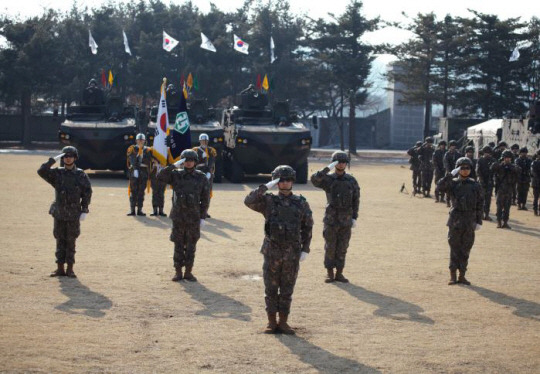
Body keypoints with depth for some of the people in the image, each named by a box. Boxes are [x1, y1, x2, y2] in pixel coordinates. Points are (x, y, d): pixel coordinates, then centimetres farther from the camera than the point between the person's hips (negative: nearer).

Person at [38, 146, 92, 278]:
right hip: (59, 213, 2)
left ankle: (70, 269, 7)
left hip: (74, 214, -2)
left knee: (71, 242, 2)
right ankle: (60, 268, 10)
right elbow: (42, 171, -9)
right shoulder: (57, 173, 5)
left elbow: (87, 193, 0)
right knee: (60, 241, 5)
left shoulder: (81, 175, 1)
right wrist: (53, 160, -12)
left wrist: (84, 211, -6)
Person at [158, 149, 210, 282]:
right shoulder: (176, 175, 2)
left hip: (194, 218, 0)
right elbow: (160, 176, -13)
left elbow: (205, 199, 3)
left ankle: (188, 272, 13)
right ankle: (178, 272, 11)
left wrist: (203, 217, -1)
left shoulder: (201, 178, 1)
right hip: (178, 217, 0)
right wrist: (174, 165, -18)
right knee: (178, 246, 4)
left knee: (191, 246, 5)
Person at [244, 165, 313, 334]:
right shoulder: (268, 201, 0)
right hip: (272, 252, -1)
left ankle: (283, 322, 15)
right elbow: (249, 201, -14)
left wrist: (305, 249, 3)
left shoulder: (301, 203, 4)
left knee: (287, 290, 6)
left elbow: (307, 227, 9)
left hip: (292, 254, 1)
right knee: (271, 289, 4)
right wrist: (265, 187, -18)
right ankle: (272, 322, 13)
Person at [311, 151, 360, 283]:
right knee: (330, 247, 3)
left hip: (346, 221, 2)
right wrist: (327, 169, -33)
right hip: (331, 219, -2)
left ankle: (339, 273, 13)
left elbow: (356, 200, 8)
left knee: (342, 248, 5)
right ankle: (329, 273, 11)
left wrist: (354, 217, 2)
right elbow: (314, 179, -24)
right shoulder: (328, 179, -4)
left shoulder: (351, 181, 4)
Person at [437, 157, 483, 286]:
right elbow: (441, 186, -18)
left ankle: (462, 275, 12)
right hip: (455, 220, -2)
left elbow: (480, 204, 8)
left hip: (470, 221, 2)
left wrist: (479, 221, 4)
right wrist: (451, 174, -22)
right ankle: (453, 275, 6)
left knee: (466, 250, 5)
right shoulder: (453, 183, 2)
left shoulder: (475, 185, 6)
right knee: (454, 248, 1)